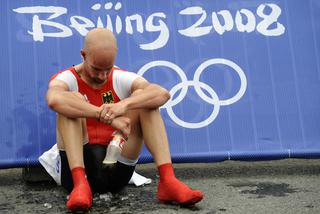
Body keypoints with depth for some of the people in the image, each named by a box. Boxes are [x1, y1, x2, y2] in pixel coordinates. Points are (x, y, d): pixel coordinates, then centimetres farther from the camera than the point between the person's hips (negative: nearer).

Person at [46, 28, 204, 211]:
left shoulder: (122, 79, 5)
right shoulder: (66, 79, -2)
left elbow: (163, 94, -15)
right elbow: (54, 100, -30)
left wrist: (125, 105, -33)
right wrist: (107, 116, -38)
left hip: (117, 169, 2)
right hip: (79, 166, -2)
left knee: (141, 98, -13)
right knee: (73, 100, -21)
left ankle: (167, 181, -26)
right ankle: (80, 185, -36)